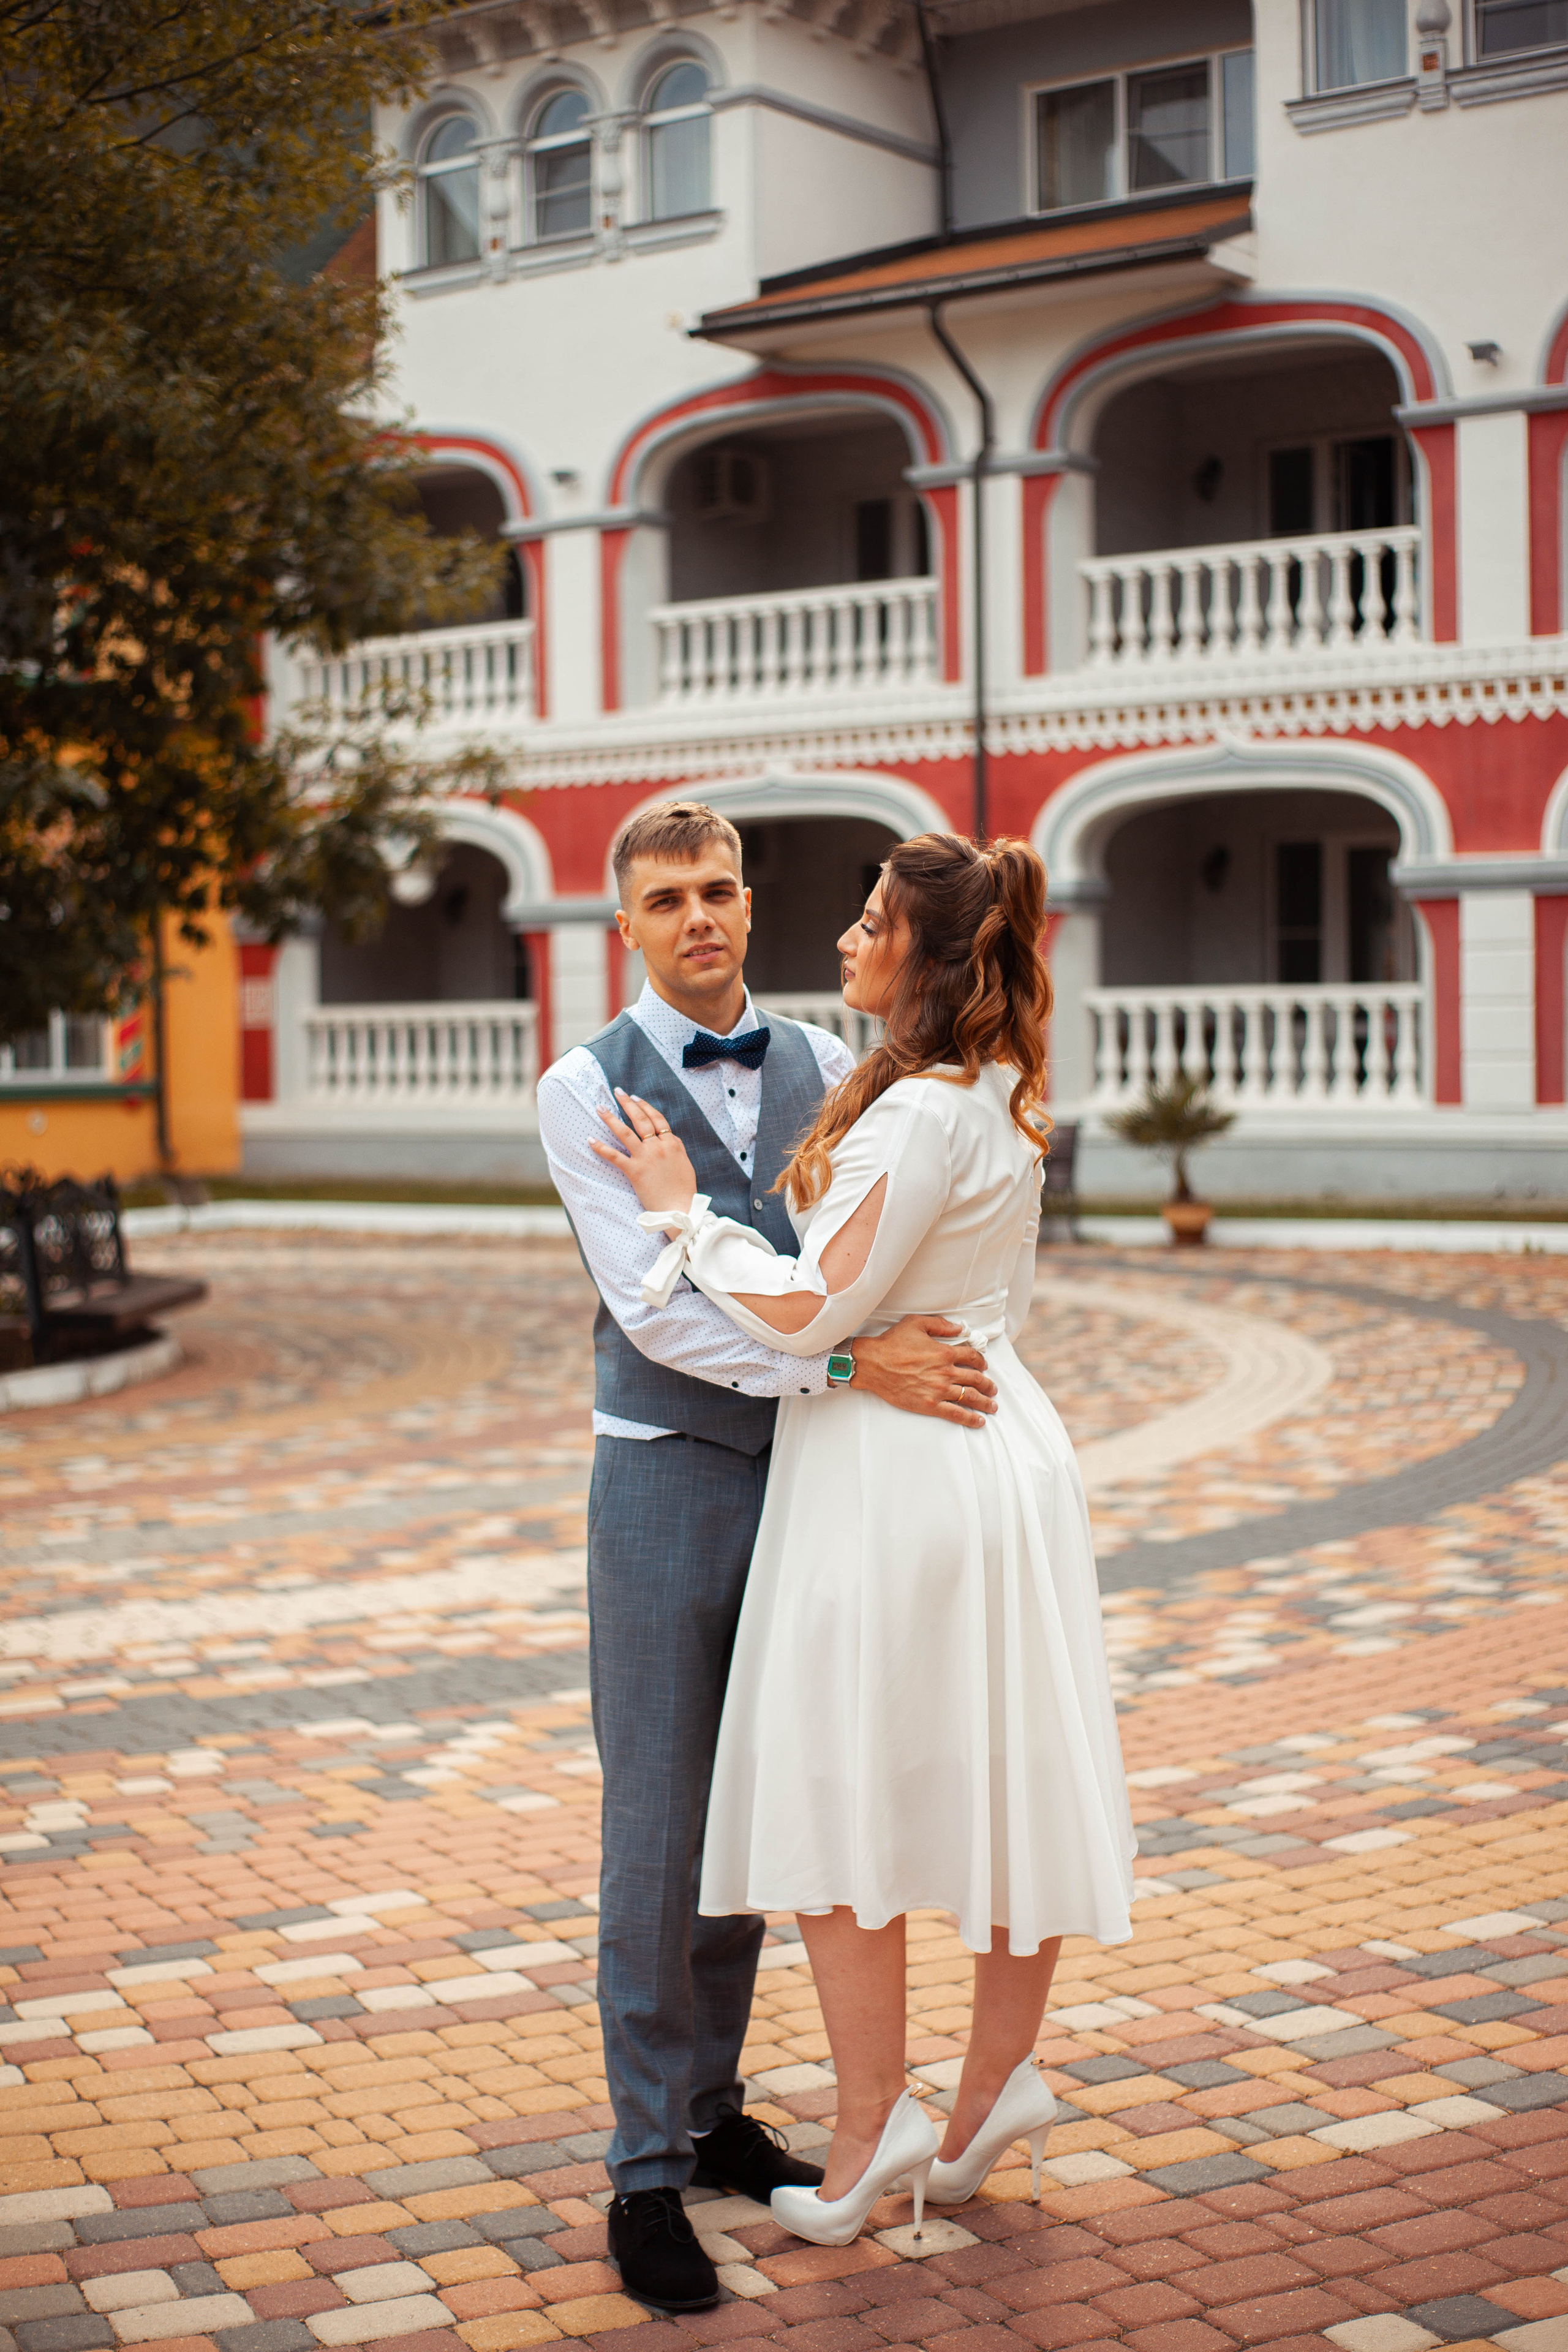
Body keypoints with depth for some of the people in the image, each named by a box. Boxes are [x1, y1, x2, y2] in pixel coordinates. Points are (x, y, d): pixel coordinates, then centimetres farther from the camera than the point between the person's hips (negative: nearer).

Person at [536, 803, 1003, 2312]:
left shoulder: (824, 1069, 5)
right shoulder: (586, 1091, -8)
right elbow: (656, 1309, -18)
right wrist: (859, 1364, -25)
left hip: (796, 1472, 4)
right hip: (665, 1477, -4)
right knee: (657, 1833, 0)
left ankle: (711, 2108, 27)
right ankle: (649, 2173, 10)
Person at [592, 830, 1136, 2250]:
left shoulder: (921, 1113, -20)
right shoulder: (1002, 1108, 10)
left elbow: (808, 1310, -21)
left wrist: (685, 1210, -10)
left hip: (891, 1473, -10)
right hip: (1001, 1451, 10)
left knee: (840, 1799, 2)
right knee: (998, 1779, 14)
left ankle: (873, 2122, 10)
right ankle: (999, 2083, 26)